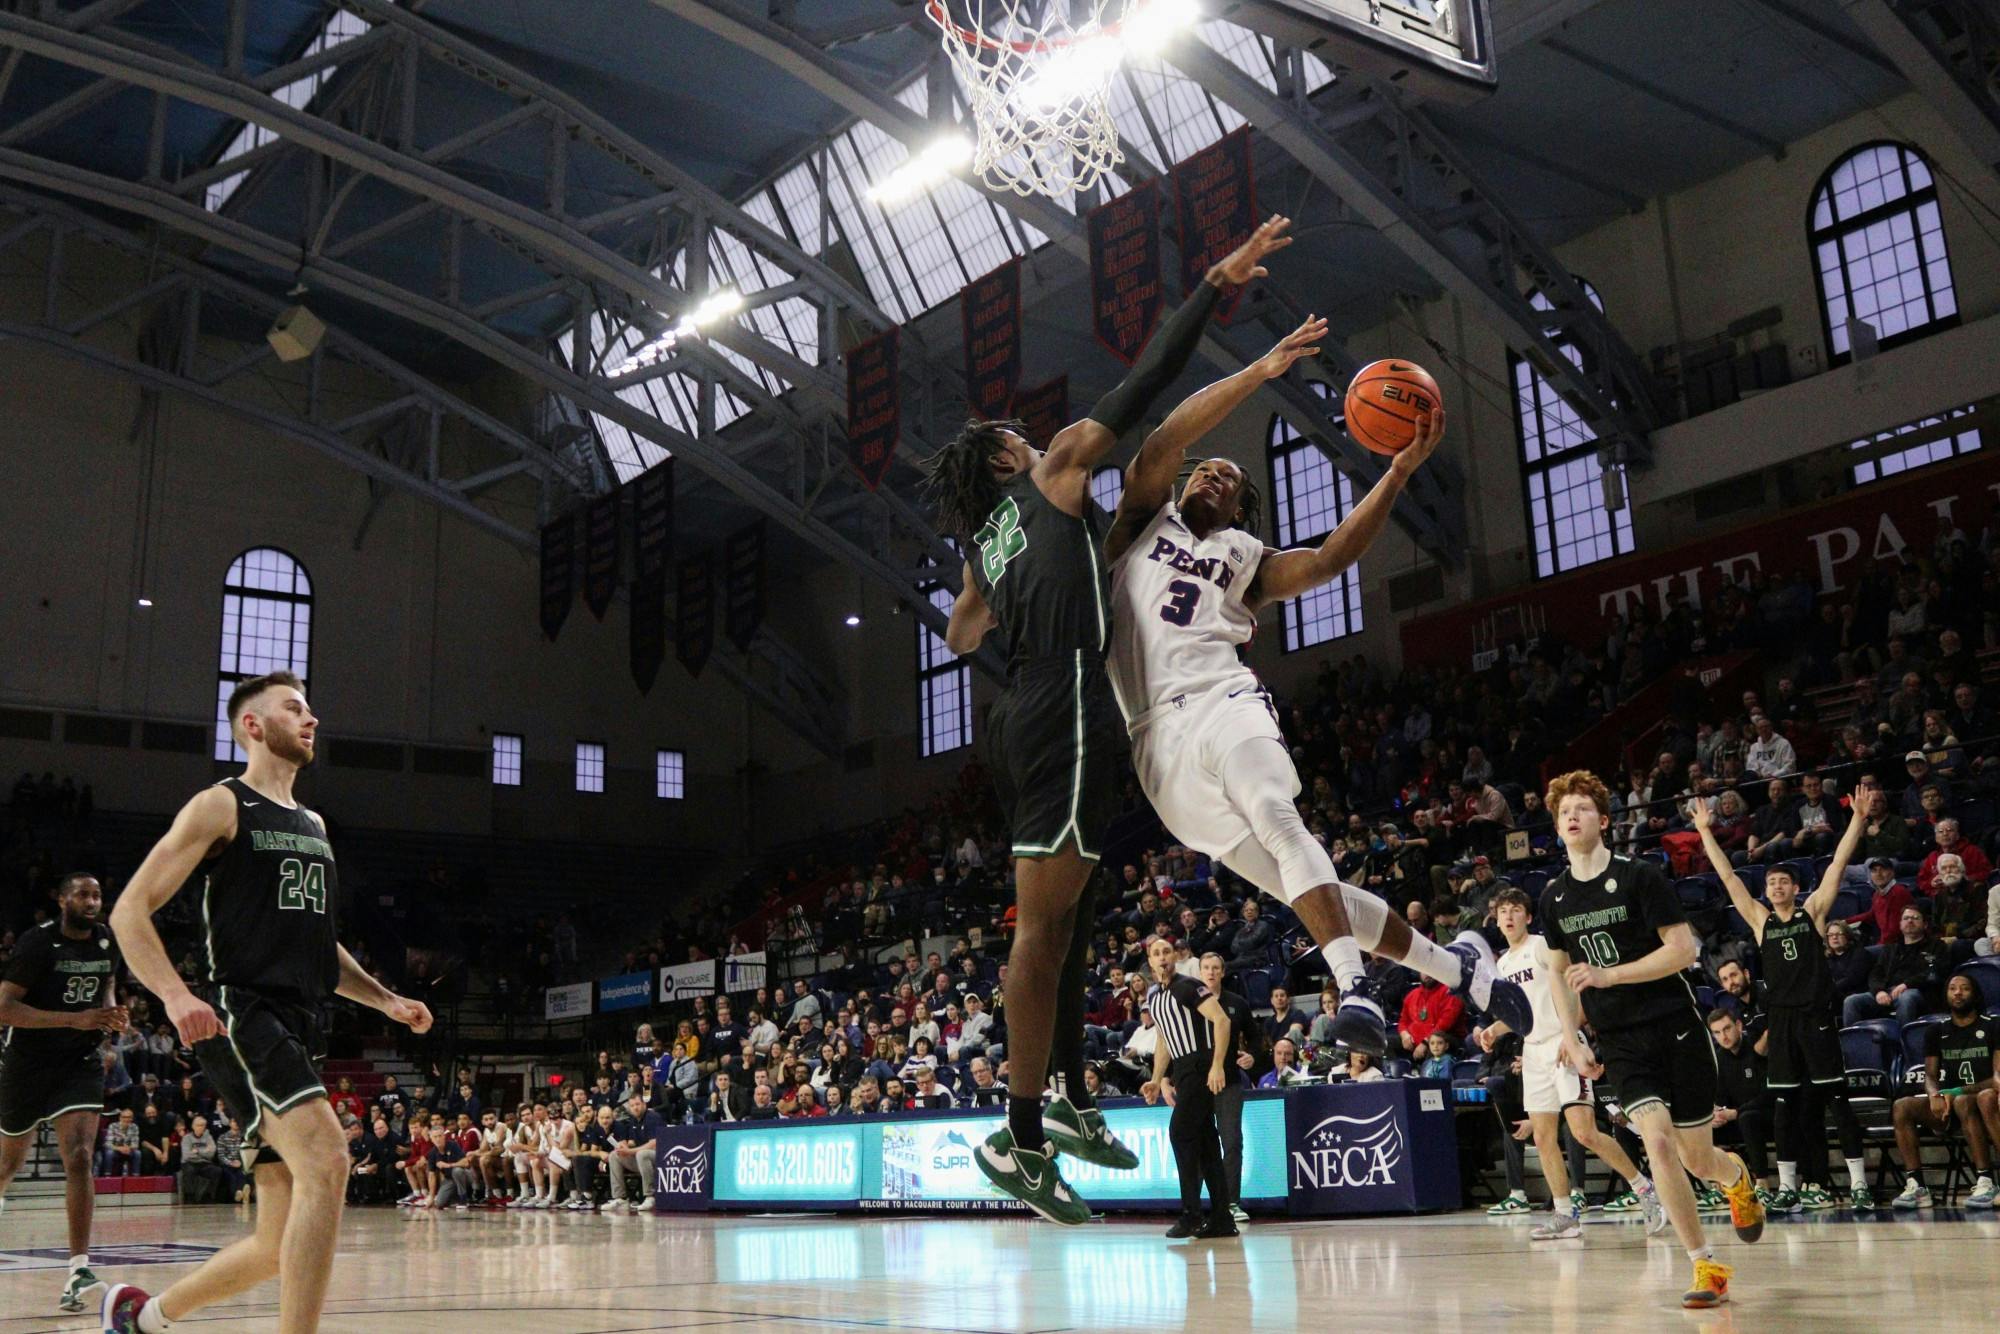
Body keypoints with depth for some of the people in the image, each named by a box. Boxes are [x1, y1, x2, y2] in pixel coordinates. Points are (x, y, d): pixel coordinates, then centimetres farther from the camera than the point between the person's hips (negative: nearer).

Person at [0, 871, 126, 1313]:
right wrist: (75, 1019, -31)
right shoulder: (37, 942, -16)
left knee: (79, 1156, -16)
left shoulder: (107, 941, 1)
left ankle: (78, 1271, -20)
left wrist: (112, 1013, -1)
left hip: (81, 1062, 2)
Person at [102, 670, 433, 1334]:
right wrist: (176, 995, -23)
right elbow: (129, 911, -7)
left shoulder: (313, 824, 22)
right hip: (241, 1017, -8)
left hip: (296, 1029, 8)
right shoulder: (221, 805, 0)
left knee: (279, 1248, 8)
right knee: (327, 1160, -29)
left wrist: (386, 1000, 17)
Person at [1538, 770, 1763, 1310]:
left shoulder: (1640, 876, -9)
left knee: (1697, 1158, 3)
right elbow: (1558, 969, 17)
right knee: (1657, 1141, -17)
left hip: (1676, 1028, -3)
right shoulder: (1554, 896, 5)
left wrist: (1609, 974, -21)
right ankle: (1705, 1266, -5)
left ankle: (1738, 1178, 41)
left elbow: (1683, 948, -13)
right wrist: (1571, 1038, 9)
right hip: (1620, 1042, 3)